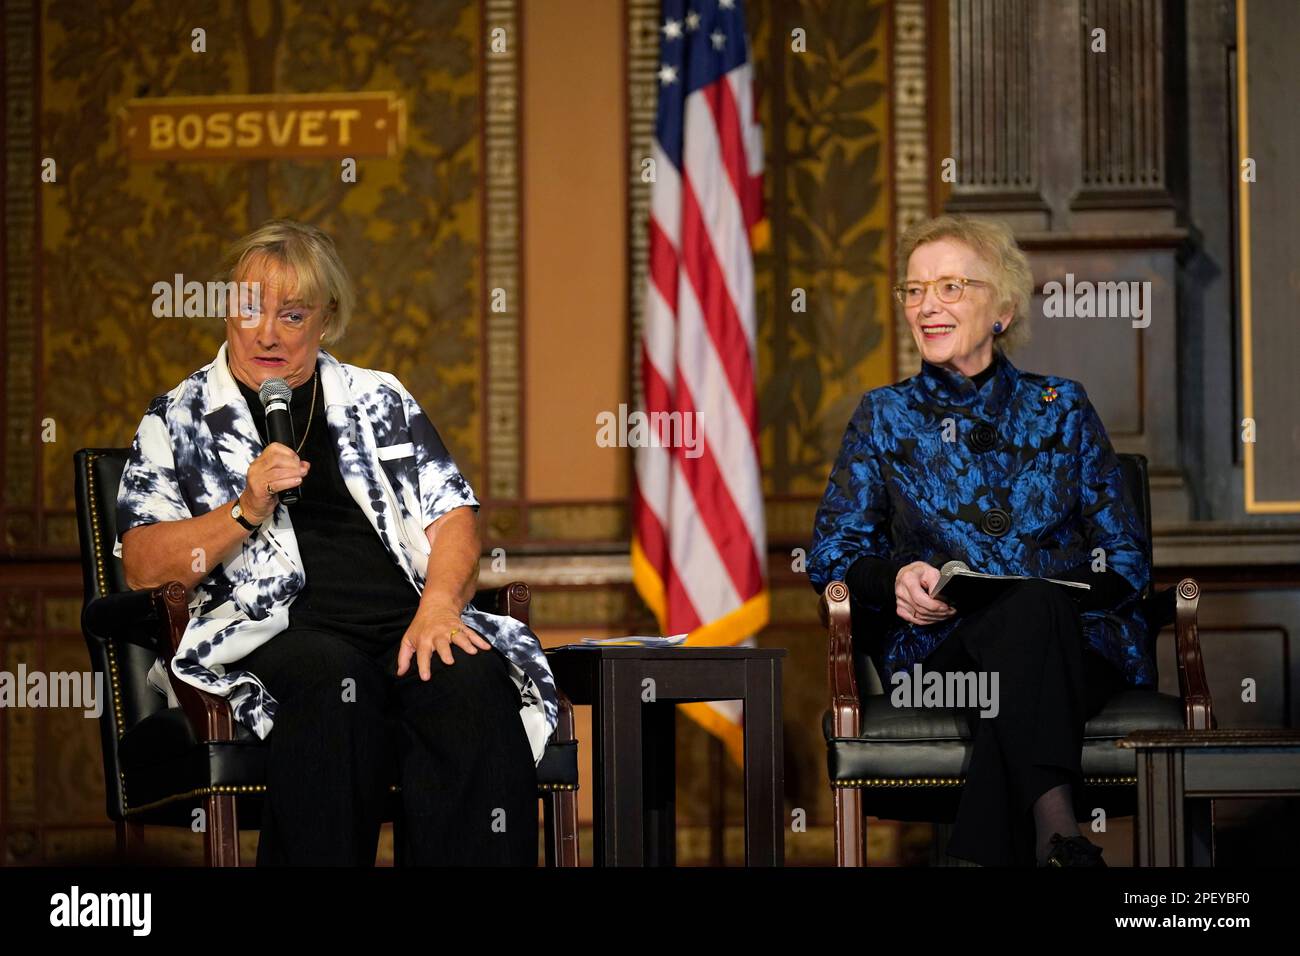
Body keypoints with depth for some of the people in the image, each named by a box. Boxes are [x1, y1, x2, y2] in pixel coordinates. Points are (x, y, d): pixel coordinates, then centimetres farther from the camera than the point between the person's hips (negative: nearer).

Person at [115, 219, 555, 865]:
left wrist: (439, 605, -7)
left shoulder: (379, 399, 24)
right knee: (333, 676, -39)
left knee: (471, 679, -33)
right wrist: (246, 511, -7)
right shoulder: (179, 419, 17)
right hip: (272, 635, -2)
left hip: (408, 623, 2)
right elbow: (142, 566, 7)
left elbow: (453, 516, 14)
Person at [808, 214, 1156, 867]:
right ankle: (1057, 833, -54)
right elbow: (829, 554, 10)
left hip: (1079, 646, 1)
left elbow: (1125, 559, 11)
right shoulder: (885, 416, 17)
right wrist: (895, 579, -13)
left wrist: (1057, 594, -12)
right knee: (1028, 609, -37)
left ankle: (987, 855, -45)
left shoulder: (1060, 408, 18)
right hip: (939, 654, -1)